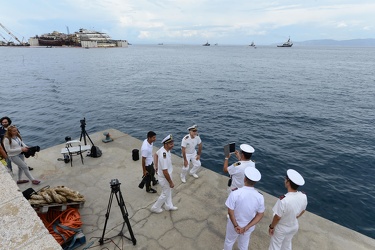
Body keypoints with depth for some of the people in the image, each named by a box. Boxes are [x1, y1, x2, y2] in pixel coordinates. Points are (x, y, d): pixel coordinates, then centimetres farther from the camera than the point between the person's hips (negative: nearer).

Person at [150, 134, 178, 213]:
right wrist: (171, 182, -20)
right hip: (164, 178, -9)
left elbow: (156, 154, 11)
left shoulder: (163, 148, -10)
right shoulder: (164, 156, -39)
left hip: (166, 175, 9)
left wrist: (157, 166, 21)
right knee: (165, 194, 14)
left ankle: (169, 206, 48)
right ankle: (155, 208, 36)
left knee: (168, 191, 27)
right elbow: (165, 172, -33)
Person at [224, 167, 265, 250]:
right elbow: (260, 215, -13)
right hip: (249, 226, 3)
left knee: (229, 241, 28)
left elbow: (230, 212, -25)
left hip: (234, 225, -2)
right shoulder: (260, 197, -21)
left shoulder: (235, 193, -32)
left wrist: (236, 225, -14)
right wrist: (246, 227, -14)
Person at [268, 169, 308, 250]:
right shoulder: (303, 196, -20)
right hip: (294, 227, 5)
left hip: (281, 228, -5)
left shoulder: (284, 200, -41)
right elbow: (302, 211, -1)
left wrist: (271, 226, -8)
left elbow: (277, 217, -27)